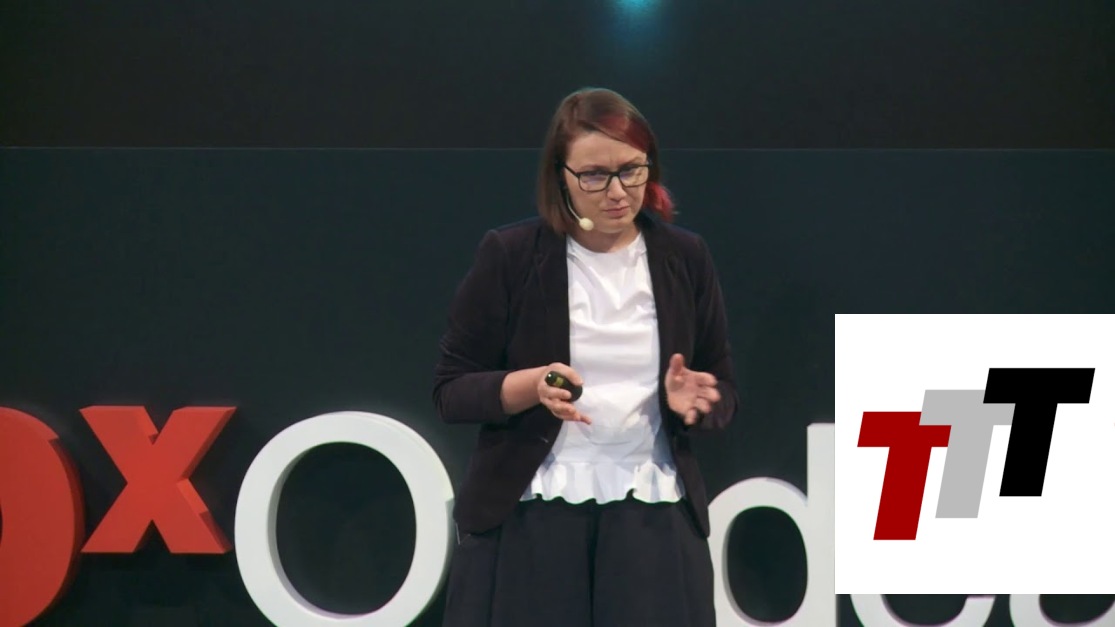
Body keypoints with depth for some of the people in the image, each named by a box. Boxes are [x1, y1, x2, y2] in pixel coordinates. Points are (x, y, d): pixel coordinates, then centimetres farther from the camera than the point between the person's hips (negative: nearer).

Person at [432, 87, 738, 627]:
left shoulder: (685, 257, 5)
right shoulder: (509, 254, -4)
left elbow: (724, 391, 11)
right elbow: (450, 389, -1)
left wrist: (693, 401, -12)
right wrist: (531, 386, -19)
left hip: (653, 516, 2)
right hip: (524, 515, -2)